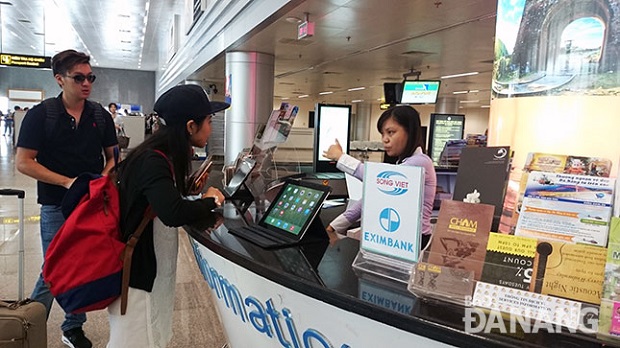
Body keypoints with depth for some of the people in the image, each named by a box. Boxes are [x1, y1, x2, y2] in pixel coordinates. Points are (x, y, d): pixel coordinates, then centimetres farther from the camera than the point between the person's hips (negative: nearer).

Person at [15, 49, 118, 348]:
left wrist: (104, 178, -9)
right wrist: (68, 182, -17)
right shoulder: (41, 114, -6)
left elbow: (112, 155, 12)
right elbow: (23, 162, -8)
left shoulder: (100, 115, 4)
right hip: (57, 208, -3)